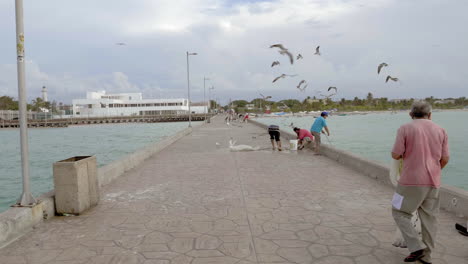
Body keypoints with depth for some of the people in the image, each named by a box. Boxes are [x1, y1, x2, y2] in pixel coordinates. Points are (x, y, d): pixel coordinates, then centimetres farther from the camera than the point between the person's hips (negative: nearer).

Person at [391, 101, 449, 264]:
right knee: (429, 218, 12)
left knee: (400, 213, 9)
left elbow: (395, 155, -9)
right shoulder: (440, 131, 7)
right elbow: (444, 159, 6)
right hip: (433, 182, 5)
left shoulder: (405, 129, -5)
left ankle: (416, 247, -1)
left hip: (411, 181, -4)